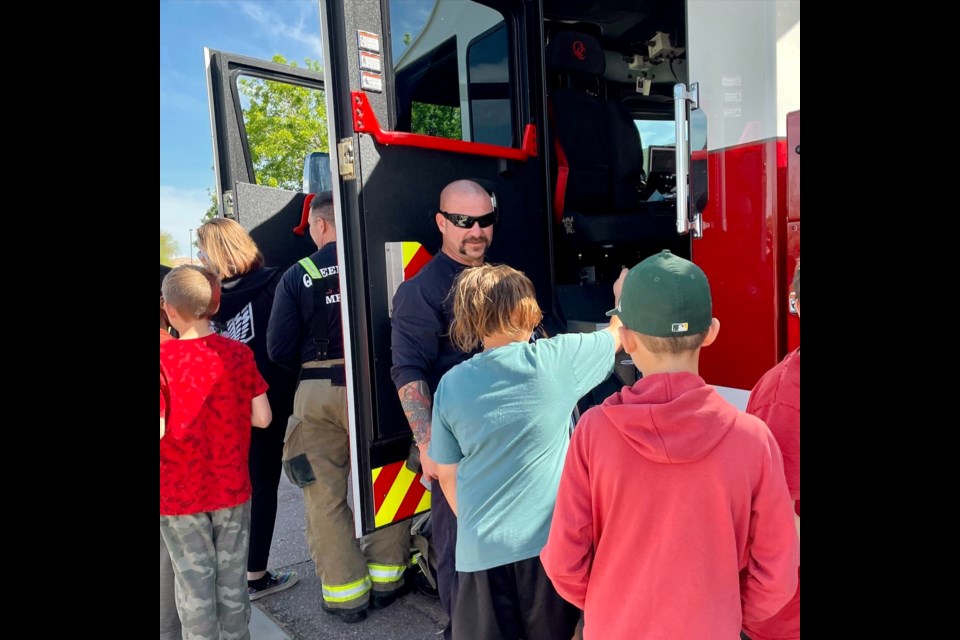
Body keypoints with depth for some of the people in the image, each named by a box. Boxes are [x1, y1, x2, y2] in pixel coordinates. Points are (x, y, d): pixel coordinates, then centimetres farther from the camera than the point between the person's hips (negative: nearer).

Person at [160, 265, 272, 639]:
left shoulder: (164, 359, -18)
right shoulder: (239, 353, -9)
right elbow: (261, 418, -7)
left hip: (179, 494, -2)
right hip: (232, 487, 3)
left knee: (194, 580, 14)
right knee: (232, 575, 18)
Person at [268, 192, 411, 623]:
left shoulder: (297, 276, -5)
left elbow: (280, 349, -6)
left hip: (317, 393, 0)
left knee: (325, 495, 13)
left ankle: (345, 594, 22)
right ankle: (385, 580, 27)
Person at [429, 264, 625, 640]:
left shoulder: (451, 384, -4)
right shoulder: (555, 359, -12)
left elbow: (447, 474, 4)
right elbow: (617, 335, 7)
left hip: (479, 548, 2)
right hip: (547, 540, -2)